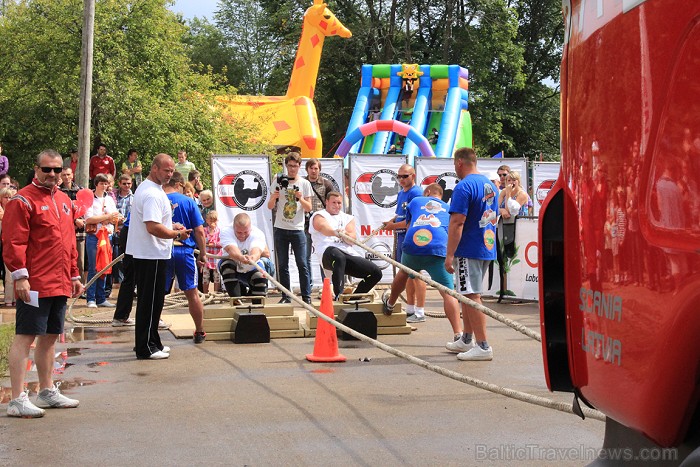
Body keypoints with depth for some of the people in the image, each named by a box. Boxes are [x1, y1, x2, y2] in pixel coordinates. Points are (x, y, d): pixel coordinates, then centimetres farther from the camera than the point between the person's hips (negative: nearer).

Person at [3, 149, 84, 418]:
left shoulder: (64, 201, 16)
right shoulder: (23, 200, -8)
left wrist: (74, 275, 21)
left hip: (60, 284, 8)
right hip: (34, 284, -8)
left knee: (50, 336, 15)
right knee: (25, 336, -6)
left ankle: (47, 392, 27)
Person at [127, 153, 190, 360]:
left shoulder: (147, 188, 16)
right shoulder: (152, 194, -19)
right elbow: (153, 227, -27)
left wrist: (171, 226, 14)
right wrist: (177, 234, -13)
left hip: (145, 255, 11)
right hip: (152, 255, -11)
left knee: (150, 301, 16)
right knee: (150, 301, -5)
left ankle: (151, 343, 24)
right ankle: (146, 347, 1)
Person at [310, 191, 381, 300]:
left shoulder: (348, 218, 27)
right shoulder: (319, 216, 13)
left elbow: (352, 239, 6)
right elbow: (324, 228, -14)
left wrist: (345, 234, -19)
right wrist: (335, 232, -38)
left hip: (349, 254, 6)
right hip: (328, 253, -6)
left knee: (376, 273, -7)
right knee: (338, 256, -42)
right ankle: (338, 296, -45)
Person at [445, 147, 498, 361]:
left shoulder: (464, 187, -15)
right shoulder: (490, 185, 13)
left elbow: (457, 223, -21)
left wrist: (449, 255, -19)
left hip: (469, 250, -9)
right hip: (487, 248, 9)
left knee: (471, 297, -5)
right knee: (467, 294, 18)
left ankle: (483, 346, -4)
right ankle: (466, 341, 27)